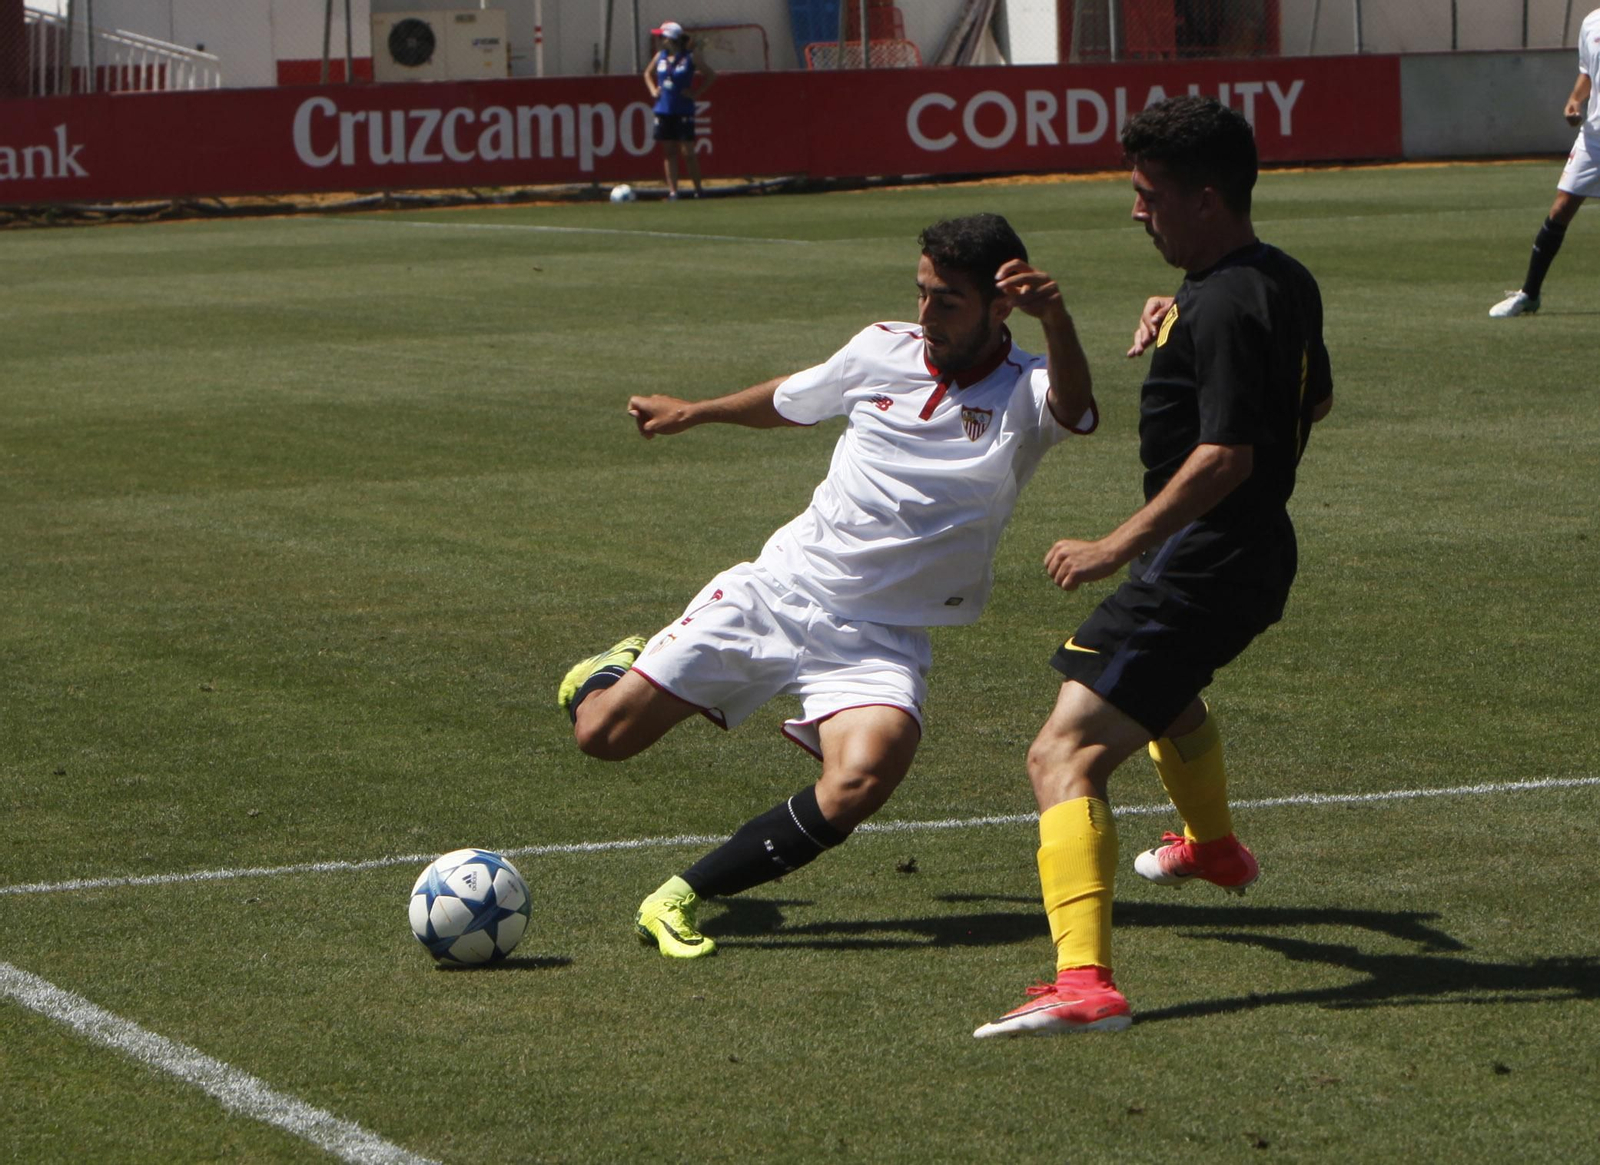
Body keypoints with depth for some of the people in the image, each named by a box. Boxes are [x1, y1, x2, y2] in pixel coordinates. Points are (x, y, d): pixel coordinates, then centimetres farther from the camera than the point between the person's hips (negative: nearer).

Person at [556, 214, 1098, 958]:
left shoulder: (1025, 393, -9)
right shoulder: (881, 351, 2)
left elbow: (1075, 410, -35)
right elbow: (790, 401, 24)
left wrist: (1054, 318, -55)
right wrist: (695, 413, 40)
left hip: (879, 640, -3)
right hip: (775, 590, 3)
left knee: (860, 783, -33)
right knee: (602, 734, -2)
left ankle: (683, 898, -17)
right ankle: (617, 671, 36)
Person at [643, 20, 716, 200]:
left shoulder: (689, 58, -7)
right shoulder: (660, 56, 5)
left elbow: (711, 75, 0)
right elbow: (648, 73, 24)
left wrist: (696, 93, -6)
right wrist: (653, 90, 9)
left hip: (684, 111, -4)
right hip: (663, 110, 4)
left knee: (687, 152, -4)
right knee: (668, 152, 4)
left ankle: (698, 189, 6)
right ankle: (672, 190, 7)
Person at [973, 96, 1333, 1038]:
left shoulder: (1224, 306, -22)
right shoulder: (1287, 282, 8)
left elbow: (1225, 455, -29)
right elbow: (1316, 397, 25)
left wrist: (1121, 546, -29)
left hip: (1203, 561, -11)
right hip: (1259, 546, 11)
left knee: (1067, 753, -19)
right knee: (1165, 685, 41)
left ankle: (1085, 979, -35)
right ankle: (1213, 846, 67)